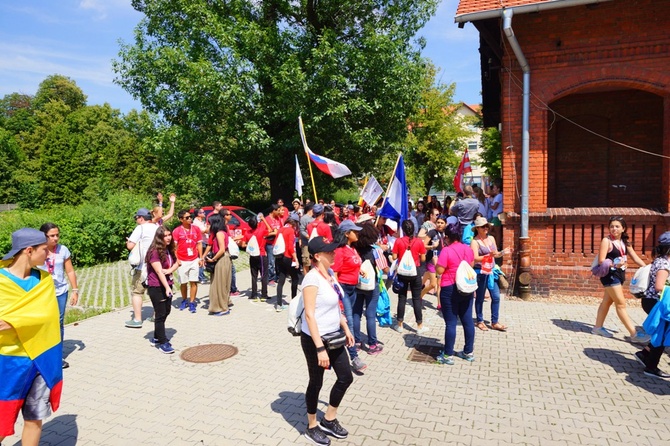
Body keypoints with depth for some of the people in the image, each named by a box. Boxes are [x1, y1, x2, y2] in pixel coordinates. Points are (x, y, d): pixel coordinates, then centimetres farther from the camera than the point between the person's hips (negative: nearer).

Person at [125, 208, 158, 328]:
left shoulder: (140, 228, -10)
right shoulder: (158, 228, 8)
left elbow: (130, 246, -17)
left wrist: (128, 242, 5)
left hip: (143, 266, -6)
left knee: (137, 292, 1)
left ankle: (137, 320, -1)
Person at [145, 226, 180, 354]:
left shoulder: (170, 250, 6)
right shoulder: (154, 252, -17)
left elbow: (177, 262, 12)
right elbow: (159, 271, -23)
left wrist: (170, 270, -11)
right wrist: (167, 288, -28)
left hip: (167, 285, 8)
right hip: (156, 287, -8)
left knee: (166, 312, 15)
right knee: (160, 314, -4)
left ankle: (157, 338, 30)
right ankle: (162, 343, 2)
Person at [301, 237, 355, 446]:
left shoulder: (330, 273, 3)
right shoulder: (312, 278, -22)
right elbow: (309, 315, -25)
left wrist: (346, 328, 14)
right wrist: (320, 348, -26)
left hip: (334, 336, 8)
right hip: (314, 339, -8)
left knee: (346, 377, 14)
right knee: (316, 383, 8)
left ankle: (329, 420, 34)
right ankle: (312, 427, 31)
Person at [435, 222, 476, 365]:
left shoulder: (447, 250, -16)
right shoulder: (468, 249, 4)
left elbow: (439, 270, -16)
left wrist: (436, 262, -1)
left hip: (450, 290, -6)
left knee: (451, 323, -1)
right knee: (467, 320, 12)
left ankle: (448, 355, 7)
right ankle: (469, 352, 23)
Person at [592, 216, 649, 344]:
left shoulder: (624, 242, 10)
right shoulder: (606, 240, -13)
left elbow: (635, 258, 8)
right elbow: (601, 261, -18)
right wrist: (615, 264, -35)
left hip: (619, 275, 8)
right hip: (610, 275, -8)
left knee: (607, 301, 15)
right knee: (621, 304, -4)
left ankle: (598, 327, 27)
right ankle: (634, 334, 1)